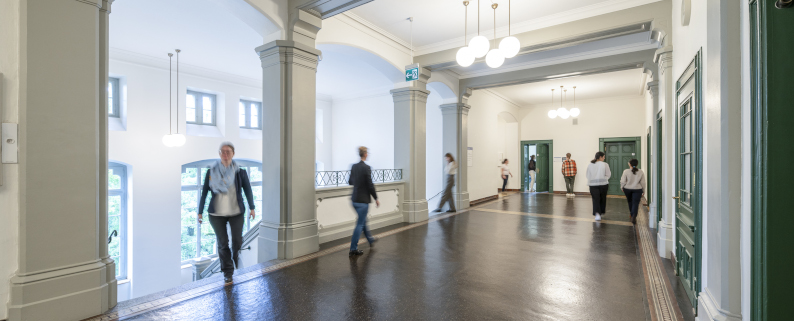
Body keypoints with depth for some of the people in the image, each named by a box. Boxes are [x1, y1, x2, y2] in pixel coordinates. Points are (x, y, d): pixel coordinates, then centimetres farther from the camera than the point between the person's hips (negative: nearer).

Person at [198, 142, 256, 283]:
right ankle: (227, 272, 21)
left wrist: (252, 208, 8)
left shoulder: (240, 172, -6)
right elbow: (204, 193, 2)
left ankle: (235, 254, 40)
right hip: (216, 214, 0)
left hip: (236, 213, 0)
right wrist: (200, 212, 4)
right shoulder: (211, 172, -4)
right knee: (222, 243, 4)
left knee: (237, 241, 3)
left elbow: (248, 190, 3)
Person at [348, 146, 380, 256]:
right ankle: (353, 249, 6)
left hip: (355, 200, 8)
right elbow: (370, 185, -17)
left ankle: (370, 239, 43)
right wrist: (376, 198, -7)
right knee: (360, 224, 1)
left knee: (363, 220, 23)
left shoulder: (354, 166, 4)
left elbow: (350, 182, 13)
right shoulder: (366, 168, -18)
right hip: (363, 200, -8)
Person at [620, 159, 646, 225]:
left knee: (630, 202, 19)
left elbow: (623, 181, -11)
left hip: (627, 189, 0)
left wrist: (622, 187, 6)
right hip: (637, 190, 0)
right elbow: (643, 182, 1)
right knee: (635, 203, -3)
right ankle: (634, 216, -19)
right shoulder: (641, 172, -3)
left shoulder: (626, 171, -11)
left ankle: (632, 214, 36)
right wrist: (643, 191, 10)